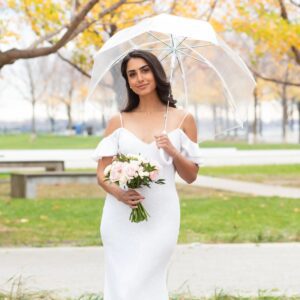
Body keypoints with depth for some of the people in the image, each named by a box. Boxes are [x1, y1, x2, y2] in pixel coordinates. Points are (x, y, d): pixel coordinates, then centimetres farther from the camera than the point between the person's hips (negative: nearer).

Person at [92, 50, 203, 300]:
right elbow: (102, 173, 6)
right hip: (120, 216, 1)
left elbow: (191, 176, 9)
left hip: (160, 216, -1)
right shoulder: (118, 122, 9)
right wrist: (118, 193, -14)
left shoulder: (182, 119, 7)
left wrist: (173, 152, -9)